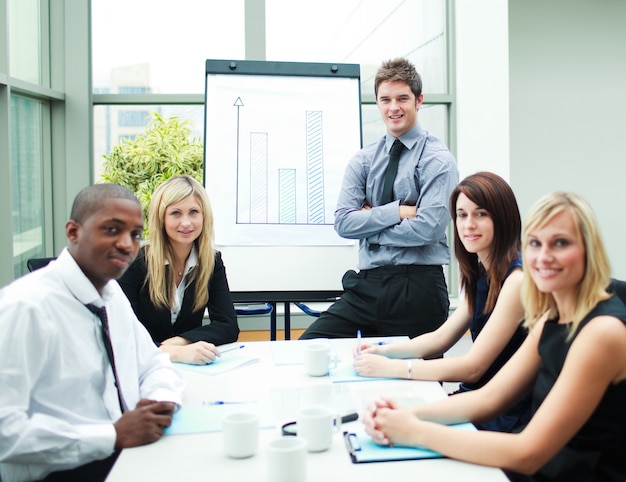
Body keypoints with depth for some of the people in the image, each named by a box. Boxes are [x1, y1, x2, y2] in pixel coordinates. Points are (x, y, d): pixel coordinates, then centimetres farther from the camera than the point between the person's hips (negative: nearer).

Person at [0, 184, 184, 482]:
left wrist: (162, 400, -6)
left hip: (130, 452, 8)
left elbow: (153, 364, 15)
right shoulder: (26, 306, -17)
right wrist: (113, 435, -22)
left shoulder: (113, 293, 8)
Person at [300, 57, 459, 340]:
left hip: (417, 287, -3)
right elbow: (343, 222, -1)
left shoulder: (437, 159, -4)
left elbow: (428, 227, -15)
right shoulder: (363, 160, 10)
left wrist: (371, 221, -5)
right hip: (367, 284, 4)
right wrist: (396, 211, -12)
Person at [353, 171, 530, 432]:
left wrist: (389, 368, -22)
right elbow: (441, 338, 12)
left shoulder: (517, 279, -20)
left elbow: (472, 367, -22)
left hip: (503, 418, -7)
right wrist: (384, 351, -4)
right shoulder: (483, 274, 8)